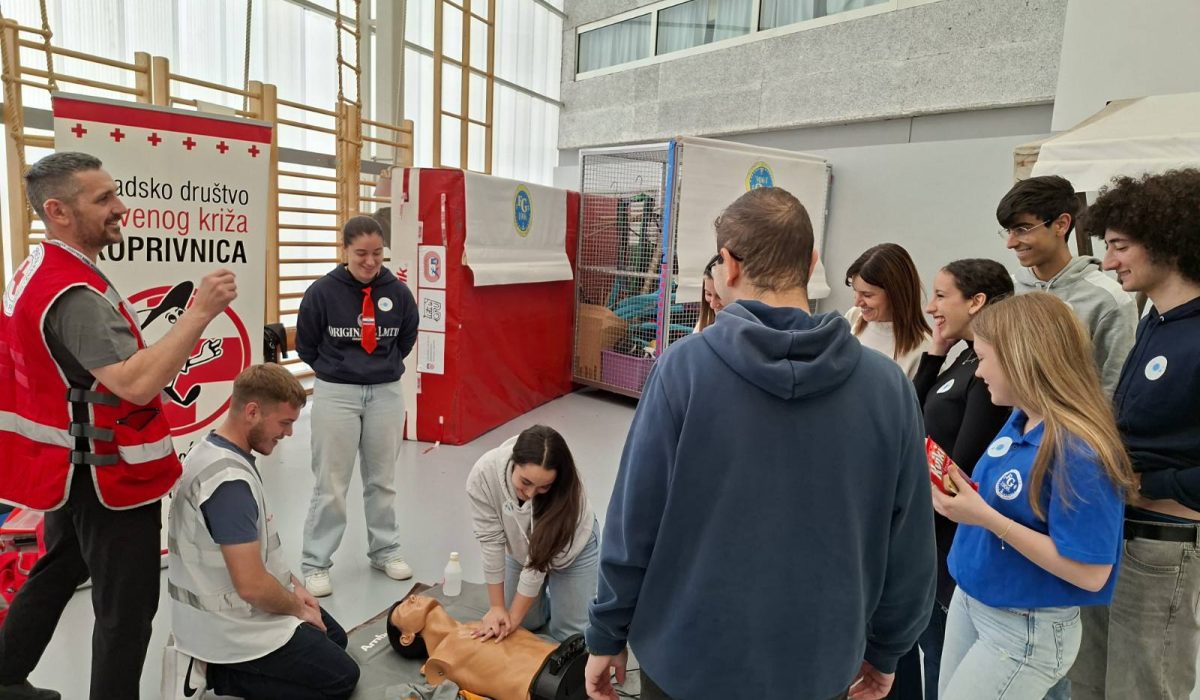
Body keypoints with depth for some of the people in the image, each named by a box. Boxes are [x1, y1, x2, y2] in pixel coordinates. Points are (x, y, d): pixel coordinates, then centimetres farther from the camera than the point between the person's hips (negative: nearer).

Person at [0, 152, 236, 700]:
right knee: (126, 605, 2)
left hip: (70, 465, 11)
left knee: (57, 574, 27)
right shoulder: (74, 293, -26)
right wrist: (200, 311, -35)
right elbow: (135, 383, -35)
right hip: (109, 475, -11)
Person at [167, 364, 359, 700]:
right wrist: (298, 609, -11)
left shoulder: (213, 449, 1)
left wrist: (293, 583, 8)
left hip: (224, 607, 10)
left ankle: (218, 668, 16)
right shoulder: (229, 481, -31)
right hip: (231, 626, -10)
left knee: (334, 637, 22)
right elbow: (251, 584, -30)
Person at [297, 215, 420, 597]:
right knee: (331, 485, 4)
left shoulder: (398, 292, -4)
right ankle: (315, 564, 18)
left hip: (386, 394, 3)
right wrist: (337, 371, 10)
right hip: (336, 396, -2)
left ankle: (385, 550, 30)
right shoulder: (322, 292, -11)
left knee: (382, 479, 14)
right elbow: (306, 346, 2)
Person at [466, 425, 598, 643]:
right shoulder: (484, 474, -34)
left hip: (572, 547, -2)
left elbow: (539, 560, -29)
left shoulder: (566, 490, -38)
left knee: (570, 634, -3)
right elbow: (491, 541, -24)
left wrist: (514, 617, -22)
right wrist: (497, 607, -17)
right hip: (521, 548, 3)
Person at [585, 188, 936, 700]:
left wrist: (606, 636, 2)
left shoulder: (684, 367, -18)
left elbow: (633, 525, -14)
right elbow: (909, 547, -4)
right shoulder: (887, 384, -12)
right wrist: (885, 650, 13)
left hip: (687, 658, -2)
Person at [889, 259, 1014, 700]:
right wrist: (933, 355, 3)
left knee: (943, 662, 10)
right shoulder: (966, 361, 7)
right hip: (921, 530, 9)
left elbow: (961, 469, -21)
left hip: (945, 538, -8)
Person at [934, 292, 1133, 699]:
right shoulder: (1019, 419, -1)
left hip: (1024, 630, -7)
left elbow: (1090, 573, -25)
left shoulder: (1076, 450, -26)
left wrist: (987, 518, -29)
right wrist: (963, 494, -5)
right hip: (969, 600, 8)